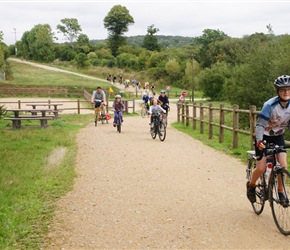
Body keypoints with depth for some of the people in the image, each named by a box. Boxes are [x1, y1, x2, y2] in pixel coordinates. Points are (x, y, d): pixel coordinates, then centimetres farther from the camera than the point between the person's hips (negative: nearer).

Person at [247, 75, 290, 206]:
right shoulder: (270, 105, -26)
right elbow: (260, 124, -25)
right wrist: (259, 141, -38)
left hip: (278, 137, 4)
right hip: (264, 137, -4)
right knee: (261, 168, -6)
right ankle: (251, 185, 24)